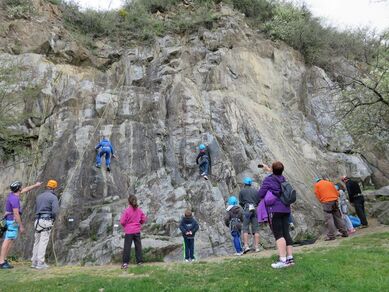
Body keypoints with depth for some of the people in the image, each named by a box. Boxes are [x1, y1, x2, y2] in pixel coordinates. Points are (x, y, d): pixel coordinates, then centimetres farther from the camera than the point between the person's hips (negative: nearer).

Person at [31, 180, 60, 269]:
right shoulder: (54, 197, -9)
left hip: (38, 220, 7)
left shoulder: (39, 196, 14)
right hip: (46, 221, -6)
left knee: (37, 242, 14)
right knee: (43, 242, -4)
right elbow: (55, 211, -19)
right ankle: (40, 263, -1)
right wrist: (53, 218, 0)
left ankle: (34, 262, 18)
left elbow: (36, 210, 21)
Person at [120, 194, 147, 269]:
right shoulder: (139, 210, -1)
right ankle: (139, 261, 16)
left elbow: (122, 222, -12)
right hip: (137, 231, 3)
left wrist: (125, 225, 8)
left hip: (129, 231, -3)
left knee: (127, 247, 2)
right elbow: (143, 220, 5)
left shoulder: (127, 211, -13)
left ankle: (125, 263, 0)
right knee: (138, 246, 11)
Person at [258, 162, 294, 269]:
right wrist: (268, 169, 43)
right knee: (286, 233, 9)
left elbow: (260, 194, -8)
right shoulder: (283, 179, 11)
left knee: (278, 234, -8)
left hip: (274, 209, -7)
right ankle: (290, 258, 12)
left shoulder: (268, 180, -9)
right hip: (285, 209, 7)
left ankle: (282, 260, -12)